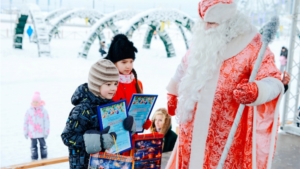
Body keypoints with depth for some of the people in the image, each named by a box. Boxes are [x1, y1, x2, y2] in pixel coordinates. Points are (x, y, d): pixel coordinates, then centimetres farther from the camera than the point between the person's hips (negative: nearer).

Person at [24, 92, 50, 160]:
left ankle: (44, 157, 29)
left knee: (43, 145, 14)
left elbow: (46, 122, -5)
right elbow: (26, 122, 2)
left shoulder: (43, 110, -9)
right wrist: (25, 132, 4)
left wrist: (46, 132, -5)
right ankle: (34, 158, 28)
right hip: (32, 133, 1)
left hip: (41, 133, -1)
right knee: (33, 146, 14)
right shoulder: (29, 111, -5)